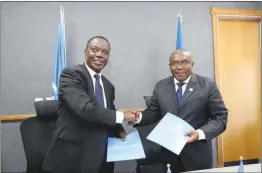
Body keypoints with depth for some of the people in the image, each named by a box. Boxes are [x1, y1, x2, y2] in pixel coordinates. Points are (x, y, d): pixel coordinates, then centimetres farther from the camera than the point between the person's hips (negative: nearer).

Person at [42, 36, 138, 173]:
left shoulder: (108, 85, 11)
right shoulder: (71, 74, -11)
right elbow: (85, 109, -25)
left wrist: (119, 130, 0)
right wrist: (120, 116, -16)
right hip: (73, 156, -6)